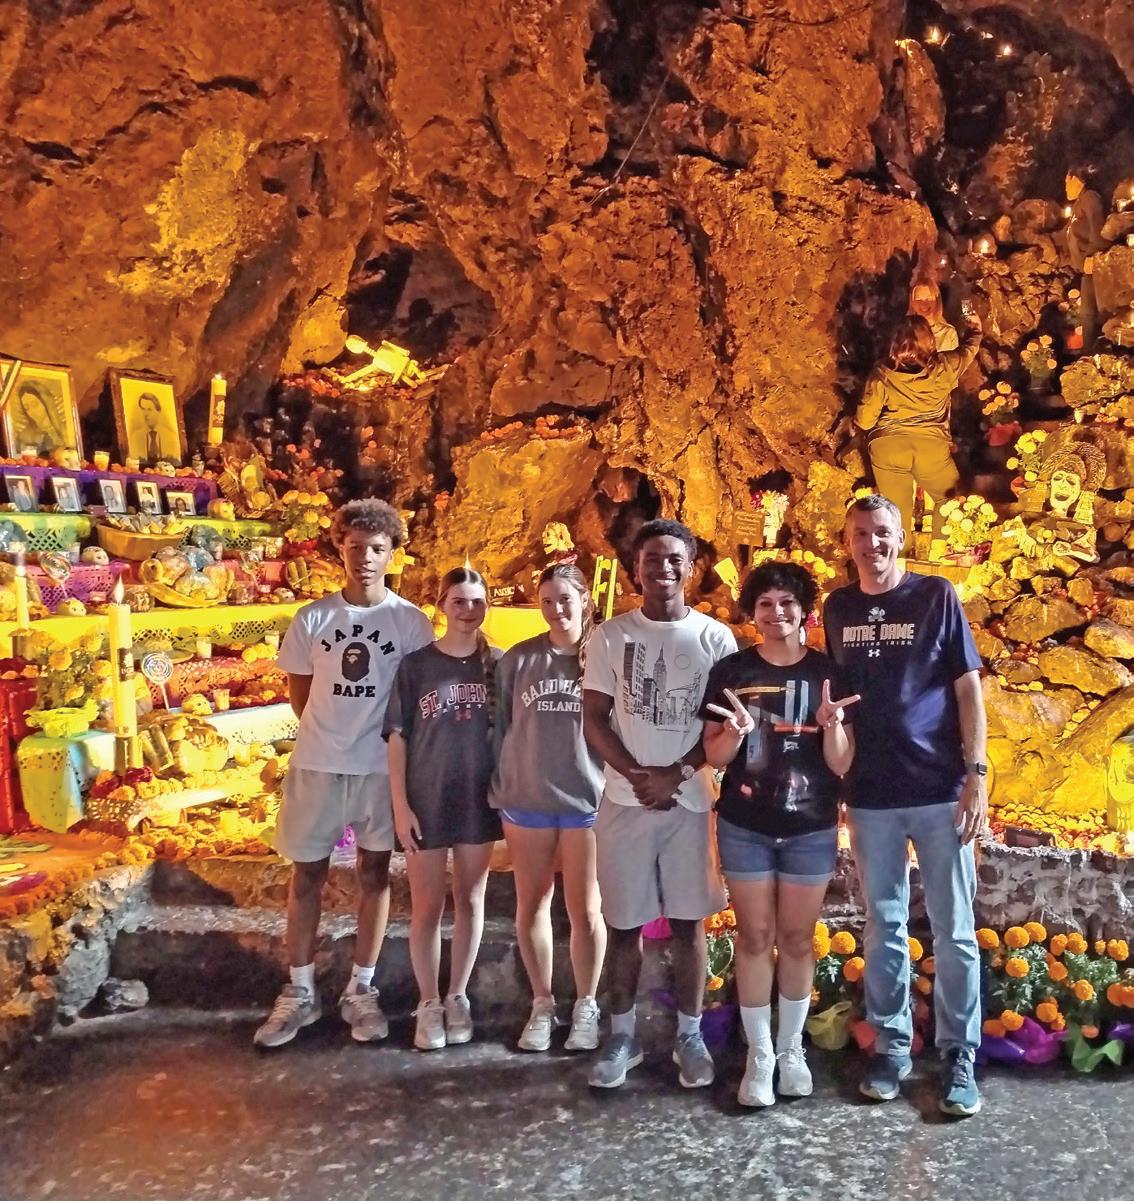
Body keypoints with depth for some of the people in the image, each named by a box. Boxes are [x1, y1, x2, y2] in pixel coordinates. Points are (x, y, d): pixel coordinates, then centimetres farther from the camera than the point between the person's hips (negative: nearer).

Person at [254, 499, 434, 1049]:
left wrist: (378, 737, 2)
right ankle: (300, 991, 21)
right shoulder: (312, 618, -2)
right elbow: (298, 689, 8)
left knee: (374, 872, 8)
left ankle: (361, 990, 20)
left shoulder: (412, 621, -4)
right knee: (306, 875, 8)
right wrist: (331, 735, 8)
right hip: (317, 765, 1)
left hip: (383, 765, -1)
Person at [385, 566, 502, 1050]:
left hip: (479, 801, 2)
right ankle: (428, 1003, 20)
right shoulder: (414, 665, -4)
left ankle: (458, 997, 27)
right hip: (426, 802, -2)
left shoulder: (497, 664, 1)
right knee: (427, 906, 5)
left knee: (469, 901, 12)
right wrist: (400, 805, -9)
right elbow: (397, 738, -4)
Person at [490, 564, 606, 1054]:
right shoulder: (518, 660, 2)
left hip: (588, 800, -2)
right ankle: (542, 1004, 27)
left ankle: (586, 1007, 23)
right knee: (532, 906, 10)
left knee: (585, 909, 5)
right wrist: (500, 798, 6)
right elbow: (501, 730, 7)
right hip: (527, 802, 2)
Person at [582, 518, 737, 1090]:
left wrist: (674, 775, -13)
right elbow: (594, 720, 1)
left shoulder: (715, 638, 1)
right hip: (625, 800, 0)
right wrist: (636, 775, -12)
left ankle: (689, 1035, 21)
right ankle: (622, 1035, 20)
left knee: (687, 921, 7)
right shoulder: (611, 636, 2)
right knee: (623, 923, 6)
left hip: (691, 799, 0)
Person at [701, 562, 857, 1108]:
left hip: (812, 829, 0)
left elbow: (842, 764, -3)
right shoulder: (730, 671, -2)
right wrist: (736, 731, -21)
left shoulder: (828, 673, -2)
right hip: (744, 827, 0)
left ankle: (791, 1047, 29)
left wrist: (832, 725, -23)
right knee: (755, 938, 6)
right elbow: (714, 757, -1)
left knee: (797, 939, 11)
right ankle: (759, 1054, 19)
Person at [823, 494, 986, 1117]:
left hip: (940, 790, -2)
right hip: (871, 796, 2)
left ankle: (959, 1056, 16)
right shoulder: (837, 609, 7)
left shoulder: (936, 596, 0)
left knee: (954, 931, 4)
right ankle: (891, 1046, 23)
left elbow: (968, 689, -1)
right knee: (883, 926, 10)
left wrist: (976, 775, -8)